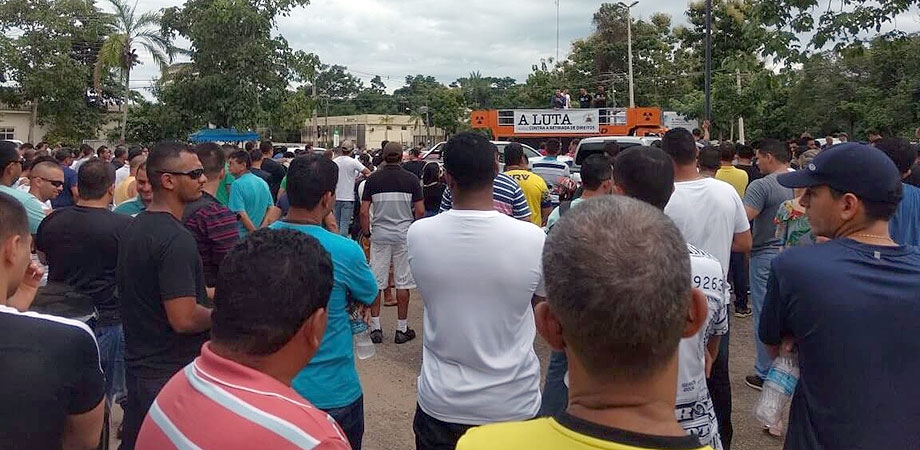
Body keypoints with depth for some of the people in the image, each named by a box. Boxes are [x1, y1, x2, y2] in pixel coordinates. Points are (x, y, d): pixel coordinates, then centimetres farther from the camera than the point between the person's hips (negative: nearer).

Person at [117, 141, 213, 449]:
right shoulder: (176, 239, -24)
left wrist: (206, 293, 15)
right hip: (172, 373, -9)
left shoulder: (132, 229, 7)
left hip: (137, 364, 9)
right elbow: (184, 318, -29)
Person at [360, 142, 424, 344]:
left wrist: (366, 233, 10)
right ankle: (402, 329, 12)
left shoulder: (372, 179, -1)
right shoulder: (411, 179, -3)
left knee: (376, 282, 8)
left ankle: (375, 328, 11)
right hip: (404, 236, -1)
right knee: (403, 283, 6)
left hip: (379, 236, 1)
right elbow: (420, 211, -4)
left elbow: (364, 211, -3)